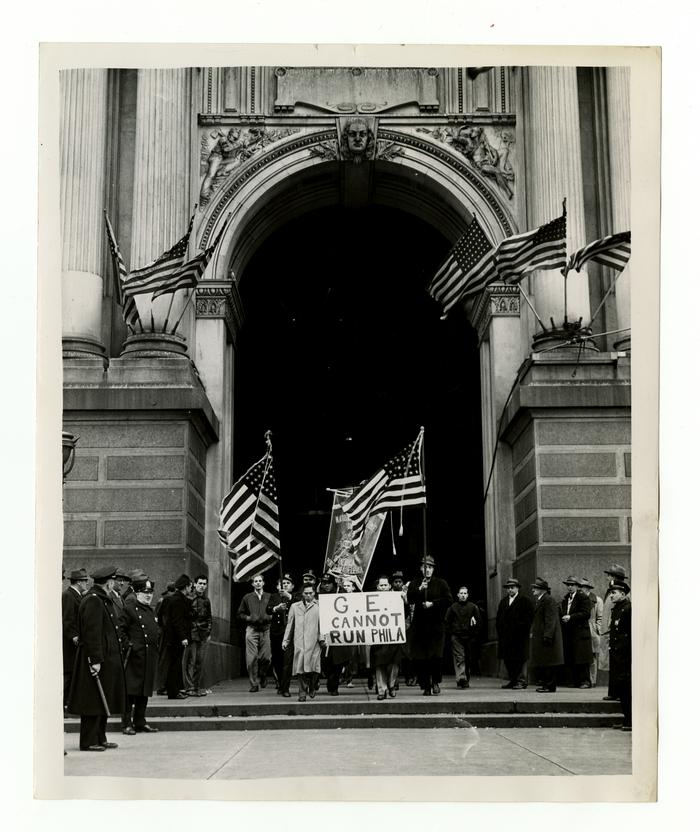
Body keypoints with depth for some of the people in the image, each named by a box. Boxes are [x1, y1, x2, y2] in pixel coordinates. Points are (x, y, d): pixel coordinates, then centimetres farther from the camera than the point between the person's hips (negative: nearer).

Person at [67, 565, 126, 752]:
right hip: (98, 658, -10)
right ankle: (89, 741, 1)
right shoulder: (93, 601, -16)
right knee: (94, 701, -4)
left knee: (103, 701, 14)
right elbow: (92, 633, -22)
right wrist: (95, 660, -24)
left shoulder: (104, 600, 15)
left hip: (107, 658, 10)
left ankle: (100, 738, 21)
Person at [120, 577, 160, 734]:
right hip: (135, 656, -8)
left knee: (145, 691, 11)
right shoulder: (129, 608, -7)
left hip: (149, 657, 8)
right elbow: (121, 630, -9)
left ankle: (140, 723, 18)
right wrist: (128, 645, -15)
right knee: (130, 691, -5)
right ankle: (127, 723, 0)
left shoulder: (151, 611, 18)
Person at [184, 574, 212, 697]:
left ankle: (197, 686, 10)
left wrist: (209, 632, 14)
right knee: (190, 661, -7)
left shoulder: (206, 601, 16)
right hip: (191, 634, -5)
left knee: (200, 662, 4)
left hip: (203, 635, 5)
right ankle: (189, 688, -5)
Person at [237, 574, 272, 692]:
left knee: (266, 657, -5)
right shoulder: (247, 597, 13)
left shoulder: (269, 597, 12)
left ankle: (262, 675, 24)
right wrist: (249, 618, -3)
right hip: (252, 629, 0)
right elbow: (240, 614, 15)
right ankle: (254, 684, 0)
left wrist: (269, 617, -7)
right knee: (252, 658, -8)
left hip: (265, 630, 0)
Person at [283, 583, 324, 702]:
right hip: (299, 641, 2)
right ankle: (302, 693, 5)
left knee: (314, 667, -7)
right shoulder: (295, 606, 16)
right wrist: (286, 640, 14)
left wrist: (322, 638, -6)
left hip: (314, 641, -2)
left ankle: (312, 687, 18)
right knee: (300, 667, -3)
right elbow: (290, 624, 18)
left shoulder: (319, 606, 8)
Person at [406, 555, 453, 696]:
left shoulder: (440, 583, 8)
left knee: (436, 656, -9)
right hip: (419, 625, 2)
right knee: (419, 658, -2)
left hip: (436, 625, -2)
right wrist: (419, 589, -14)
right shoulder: (414, 584, 12)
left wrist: (433, 603, -9)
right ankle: (426, 687, 7)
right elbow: (409, 599, -1)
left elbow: (448, 599, 0)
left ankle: (435, 682, 12)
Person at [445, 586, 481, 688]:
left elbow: (479, 621, 8)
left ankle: (466, 680, 18)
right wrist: (451, 633, 4)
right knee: (459, 657, -12)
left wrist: (474, 633, 3)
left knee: (468, 659, 8)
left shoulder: (473, 607, 4)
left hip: (469, 637, 1)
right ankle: (461, 679, -20)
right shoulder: (453, 607, 3)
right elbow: (446, 621, 10)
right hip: (456, 637, -1)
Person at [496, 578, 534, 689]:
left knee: (520, 658, -6)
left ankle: (521, 681, -1)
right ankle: (512, 680, 16)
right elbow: (498, 618, 20)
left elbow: (529, 617, -8)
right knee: (507, 659, 7)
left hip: (520, 637, -6)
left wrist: (520, 628, -13)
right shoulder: (503, 602, 18)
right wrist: (500, 631, 8)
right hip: (505, 636, 6)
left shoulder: (525, 601, -1)